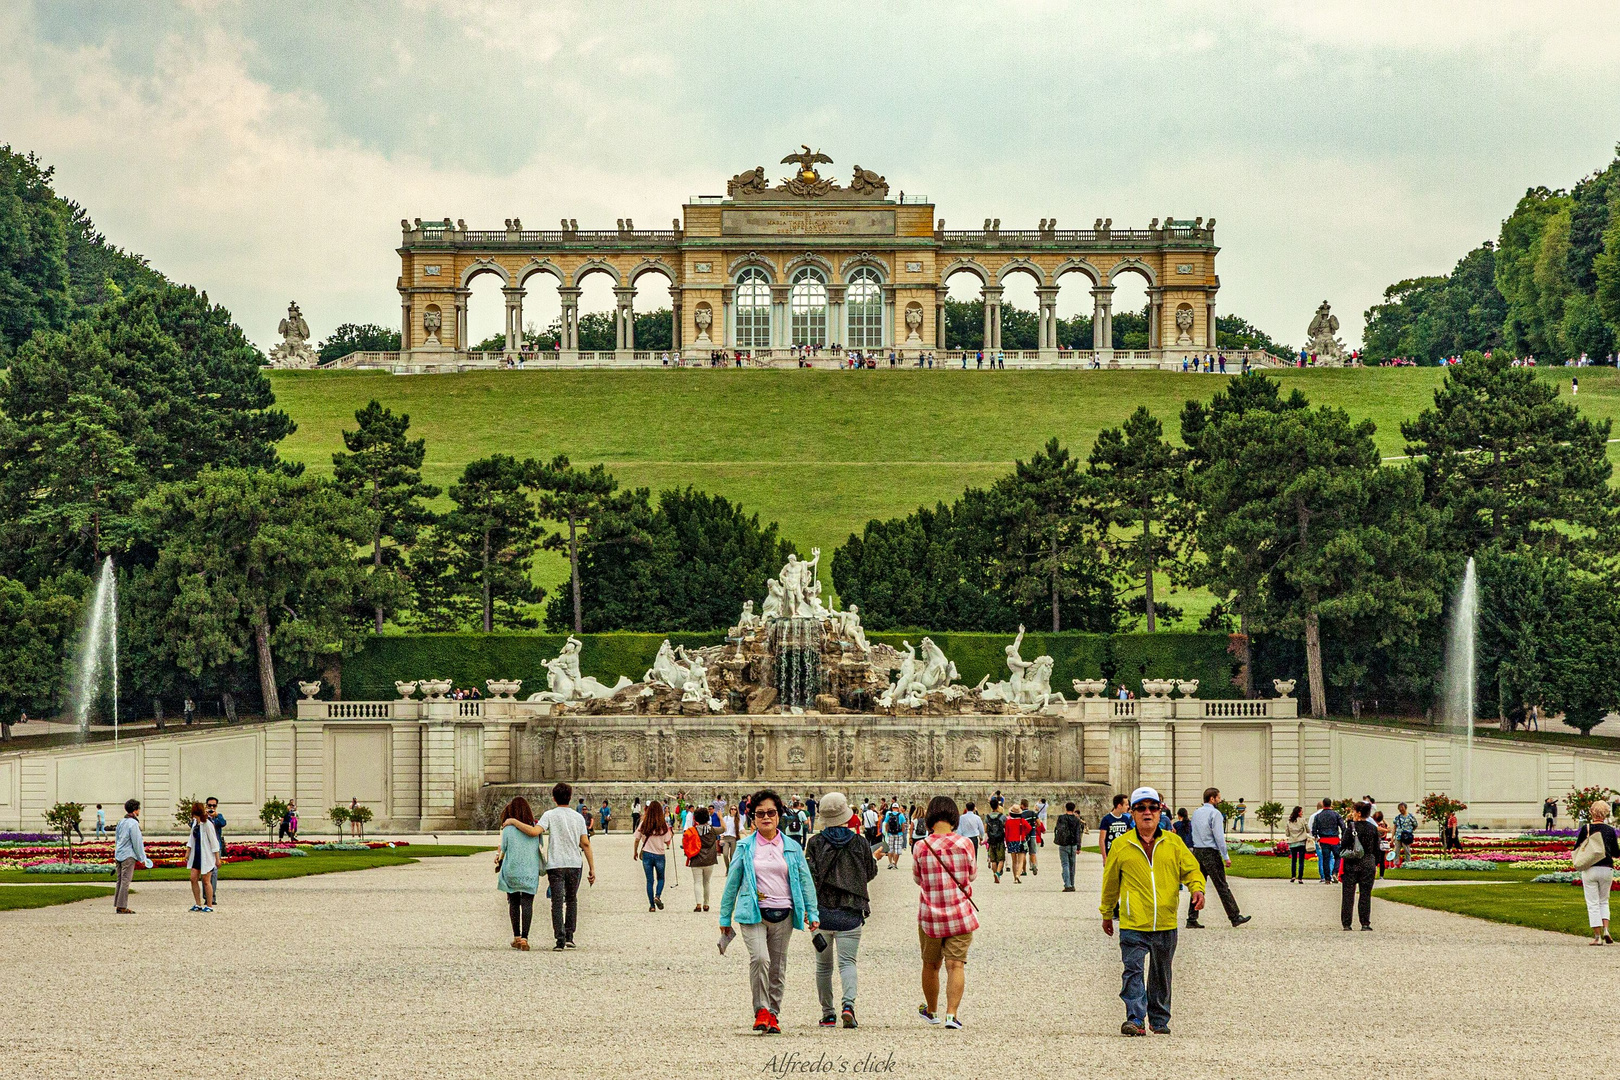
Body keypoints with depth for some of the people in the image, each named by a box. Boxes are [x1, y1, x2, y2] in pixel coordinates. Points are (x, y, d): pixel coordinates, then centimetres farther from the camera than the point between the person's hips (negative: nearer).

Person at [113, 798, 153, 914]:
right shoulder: (133, 824, -13)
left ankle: (117, 905, 12)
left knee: (120, 880, 12)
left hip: (118, 855, 8)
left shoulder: (121, 822, 13)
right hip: (128, 856, -8)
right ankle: (122, 907, -8)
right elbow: (137, 843, -13)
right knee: (125, 881, -7)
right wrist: (142, 858, -6)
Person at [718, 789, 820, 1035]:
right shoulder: (745, 848, 5)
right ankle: (761, 1010, -10)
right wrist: (725, 918, 10)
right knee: (759, 958, -22)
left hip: (783, 914, 2)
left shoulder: (792, 848, 9)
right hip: (753, 914, -2)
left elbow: (805, 881, 11)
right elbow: (732, 883, 10)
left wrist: (812, 914, 5)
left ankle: (773, 1014, 20)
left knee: (778, 967, 7)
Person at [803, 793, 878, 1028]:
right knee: (847, 961, -2)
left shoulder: (815, 843, -3)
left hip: (821, 911, 0)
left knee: (823, 964, 13)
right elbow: (870, 872, 15)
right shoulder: (859, 844, 0)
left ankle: (828, 1013, 16)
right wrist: (874, 856, 35)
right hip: (850, 913, 0)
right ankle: (848, 1003, -27)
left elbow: (809, 876, -9)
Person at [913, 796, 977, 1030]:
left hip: (930, 915, 1)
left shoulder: (921, 847, -9)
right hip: (961, 915, -1)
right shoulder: (964, 844, -9)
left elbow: (917, 879, 6)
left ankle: (931, 1011, 34)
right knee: (956, 965, -1)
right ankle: (951, 1014, -14)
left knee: (931, 965, 17)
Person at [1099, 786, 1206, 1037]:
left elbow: (1191, 869, 9)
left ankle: (1159, 1020, 24)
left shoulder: (1174, 843, 7)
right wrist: (1107, 914, 20)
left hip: (1166, 924, 2)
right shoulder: (1121, 845, 4)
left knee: (1161, 974, 12)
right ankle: (1136, 1019, -15)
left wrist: (1197, 889, -13)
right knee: (1133, 970, -14)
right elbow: (1110, 882, 14)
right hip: (1133, 924, -2)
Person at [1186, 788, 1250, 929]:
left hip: (1197, 851, 7)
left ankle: (1192, 919, 4)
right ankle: (1235, 917, 4)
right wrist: (1226, 857, -11)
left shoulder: (1196, 813, 12)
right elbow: (1219, 836, -14)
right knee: (1222, 886, -2)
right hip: (1211, 853, -7)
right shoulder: (1215, 813, -11)